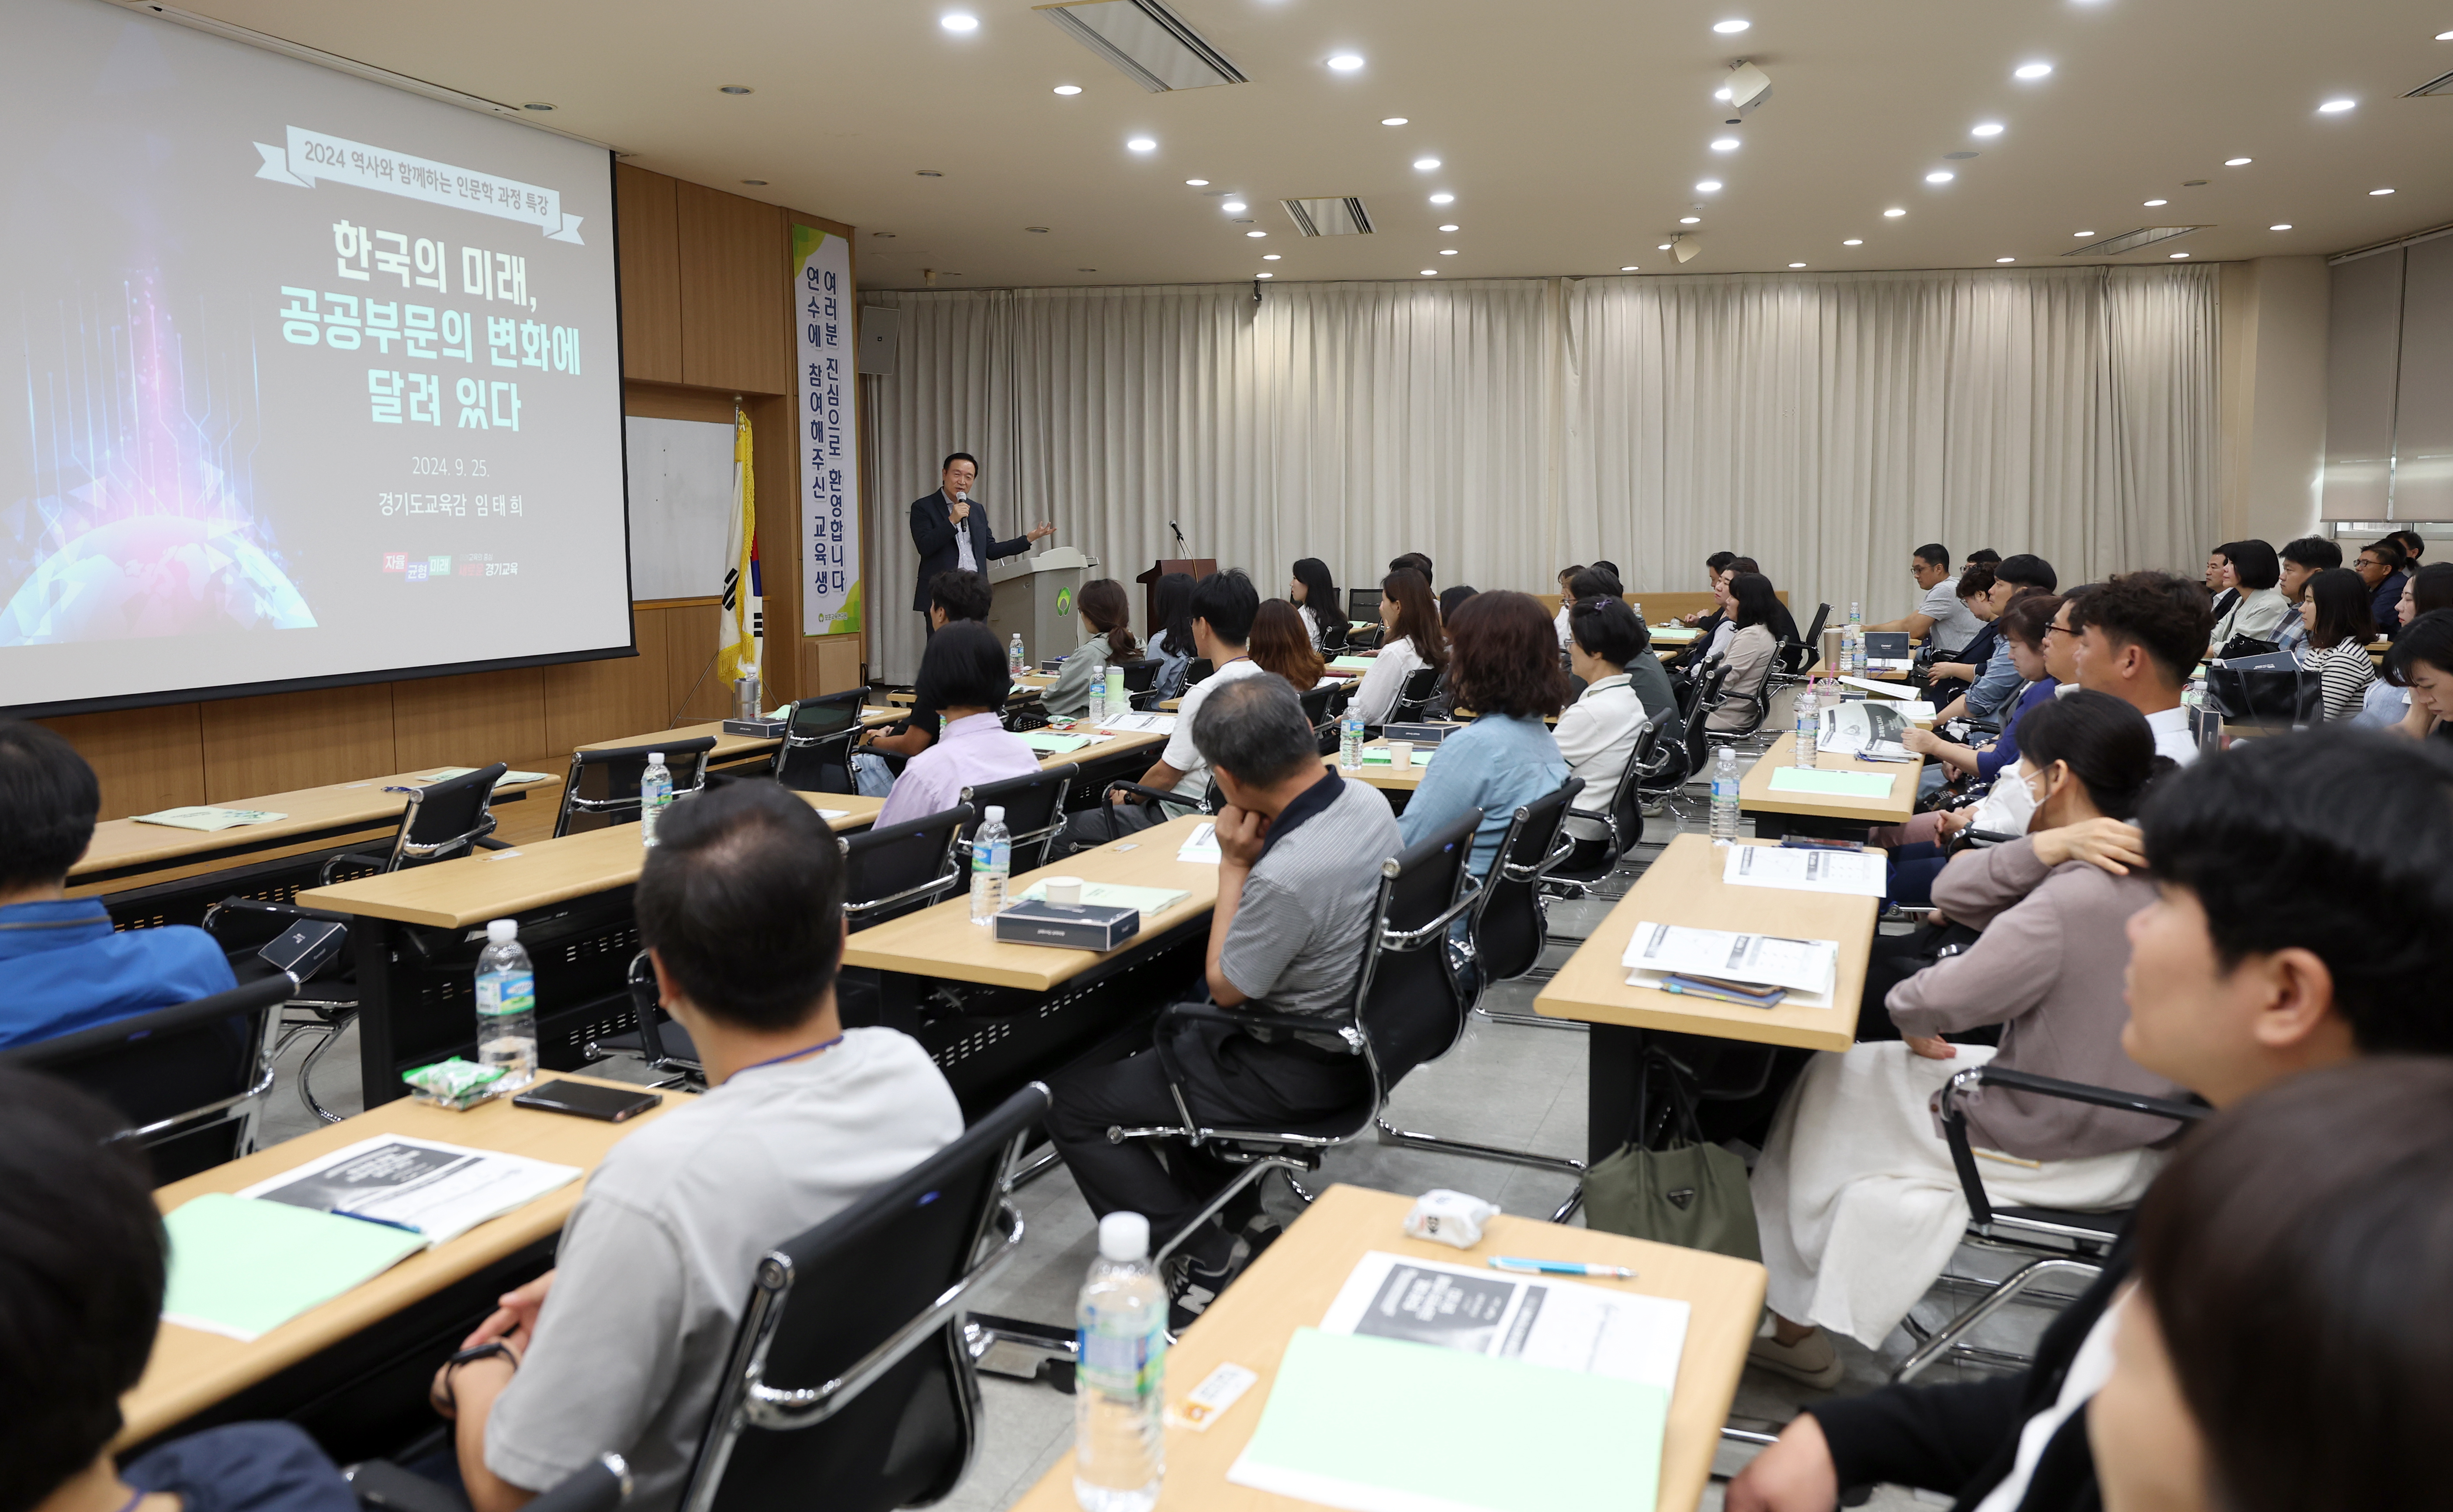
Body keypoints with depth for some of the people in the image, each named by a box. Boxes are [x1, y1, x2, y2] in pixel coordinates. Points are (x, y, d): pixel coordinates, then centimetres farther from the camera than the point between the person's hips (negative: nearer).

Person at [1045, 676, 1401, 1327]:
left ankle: (1209, 1260, 2)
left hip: (1300, 1071, -9)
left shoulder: (1286, 876, -34)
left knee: (1068, 1101, -2)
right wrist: (1253, 861, -2)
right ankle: (1241, 1221, 28)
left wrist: (1234, 866, -12)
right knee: (1167, 1037, 30)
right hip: (1353, 1030, 9)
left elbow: (1225, 988, -16)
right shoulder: (1367, 800, -6)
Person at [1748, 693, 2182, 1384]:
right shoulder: (2157, 868, -1)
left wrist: (1905, 1008, -2)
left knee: (1832, 1081, 13)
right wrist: (2049, 846, -16)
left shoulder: (2068, 906, -30)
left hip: (2056, 1145, -9)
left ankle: (1794, 1323, 32)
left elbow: (1934, 1004, -24)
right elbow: (1955, 892, -1)